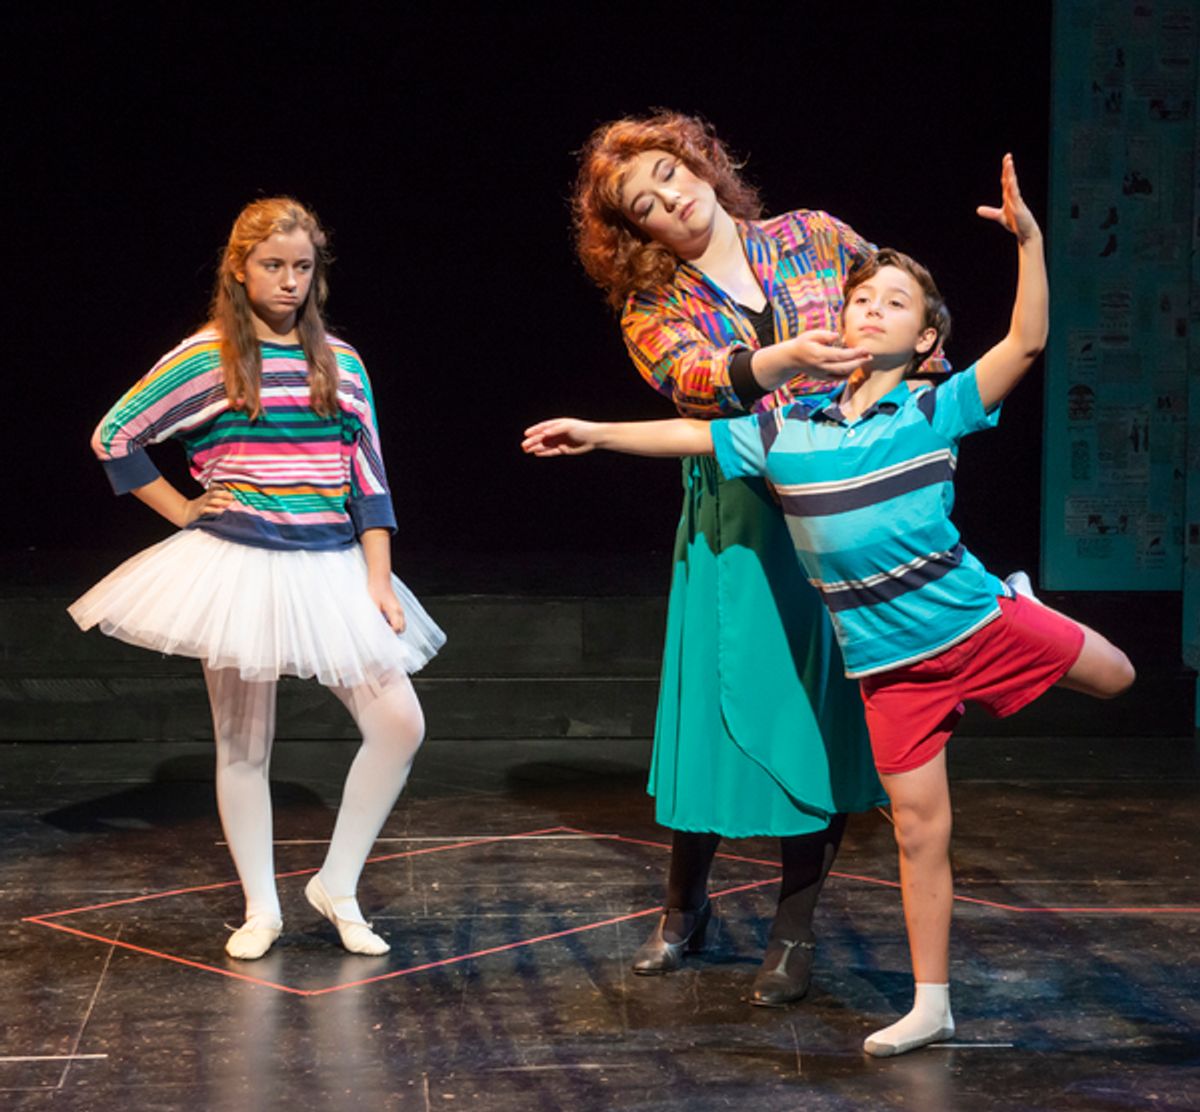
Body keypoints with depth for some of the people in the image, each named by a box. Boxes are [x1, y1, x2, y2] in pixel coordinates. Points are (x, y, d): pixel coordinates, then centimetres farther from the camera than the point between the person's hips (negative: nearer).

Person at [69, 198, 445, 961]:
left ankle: (338, 885, 11)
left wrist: (378, 578, 0)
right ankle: (261, 910, 19)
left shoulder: (341, 362, 8)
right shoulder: (205, 359, -3)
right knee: (244, 745, 5)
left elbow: (369, 478, 7)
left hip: (332, 568, 3)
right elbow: (115, 438, 2)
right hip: (239, 568, -3)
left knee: (400, 725, -6)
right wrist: (182, 512, 1)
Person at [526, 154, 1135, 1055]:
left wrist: (1029, 242, -27)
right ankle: (931, 1008, 16)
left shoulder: (937, 410, -8)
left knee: (1114, 677, 13)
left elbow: (1027, 343, -17)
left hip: (974, 618, -1)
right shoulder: (784, 432, 1)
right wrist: (598, 434, 17)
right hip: (888, 661, 1)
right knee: (919, 829, 4)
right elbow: (694, 433, 13)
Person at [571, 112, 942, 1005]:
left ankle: (796, 932, 12)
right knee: (714, 705, 3)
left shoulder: (811, 237, 8)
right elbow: (698, 382, -17)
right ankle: (685, 908, 25)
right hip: (737, 528, 0)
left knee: (819, 713, 0)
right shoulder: (655, 312, 4)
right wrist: (785, 360, -35)